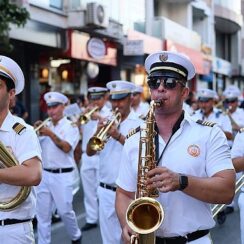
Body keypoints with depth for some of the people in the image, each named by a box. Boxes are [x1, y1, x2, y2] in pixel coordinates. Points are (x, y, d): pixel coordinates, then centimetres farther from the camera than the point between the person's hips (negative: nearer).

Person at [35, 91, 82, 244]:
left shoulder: (71, 126, -2)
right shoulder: (46, 126, 10)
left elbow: (66, 148, -17)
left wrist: (51, 134, -21)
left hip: (62, 175, -4)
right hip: (44, 174, 4)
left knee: (65, 211, 3)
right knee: (42, 213, 4)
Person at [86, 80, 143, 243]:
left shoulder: (139, 124, -4)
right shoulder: (106, 122, 10)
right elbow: (89, 152, 4)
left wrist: (118, 136, -25)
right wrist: (98, 132, -12)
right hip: (106, 191, 5)